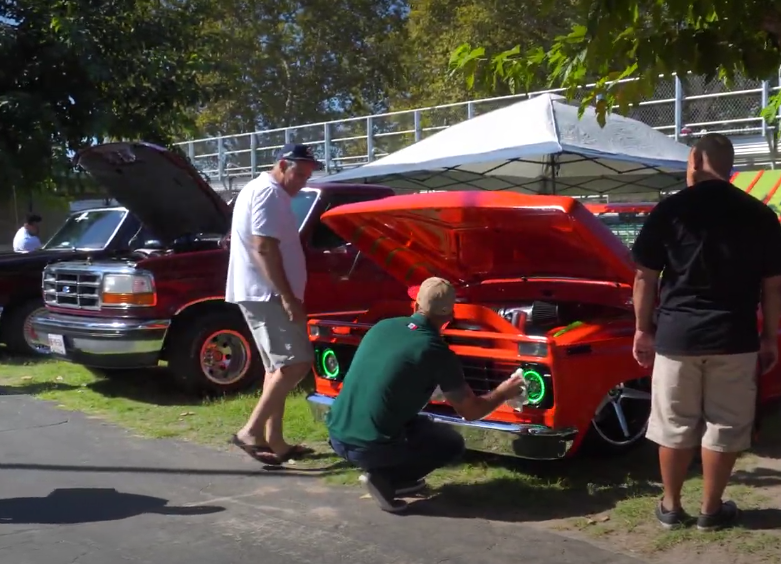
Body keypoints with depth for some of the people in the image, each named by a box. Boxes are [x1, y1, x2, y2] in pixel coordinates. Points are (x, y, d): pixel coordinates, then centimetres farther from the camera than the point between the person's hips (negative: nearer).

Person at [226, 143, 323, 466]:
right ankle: (252, 432, -15)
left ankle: (274, 441, 13)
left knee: (279, 367, 12)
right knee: (296, 363, -15)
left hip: (261, 293, 11)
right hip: (265, 293, -11)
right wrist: (288, 297, -24)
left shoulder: (261, 190, 22)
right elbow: (264, 248, -21)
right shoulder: (269, 193, -12)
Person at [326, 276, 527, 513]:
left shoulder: (381, 326, 8)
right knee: (453, 444, 15)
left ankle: (390, 476, 15)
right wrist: (503, 393, 22)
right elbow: (470, 411, 3)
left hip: (336, 436, 7)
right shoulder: (437, 352, -8)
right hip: (370, 446, -6)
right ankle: (384, 478, 1)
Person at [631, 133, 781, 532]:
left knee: (674, 425, 11)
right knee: (724, 426, 10)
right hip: (734, 338, 0)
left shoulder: (670, 210, -3)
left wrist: (643, 329, 8)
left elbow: (645, 278, -2)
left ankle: (670, 507, 21)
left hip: (676, 334, 0)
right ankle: (711, 510, 19)